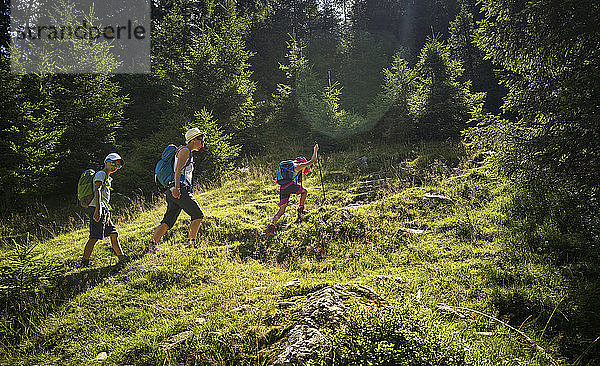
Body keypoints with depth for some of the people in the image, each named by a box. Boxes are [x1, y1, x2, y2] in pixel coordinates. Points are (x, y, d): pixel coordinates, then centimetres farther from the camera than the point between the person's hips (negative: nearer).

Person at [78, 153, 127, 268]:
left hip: (103, 210, 10)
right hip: (96, 208, -10)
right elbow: (97, 191, -17)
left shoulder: (108, 178, 26)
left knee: (114, 233, 8)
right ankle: (84, 261, -11)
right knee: (94, 237, -12)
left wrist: (108, 215, 23)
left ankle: (121, 257, 11)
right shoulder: (101, 174, -3)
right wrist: (98, 209, -28)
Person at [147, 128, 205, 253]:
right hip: (180, 190, -10)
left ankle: (151, 244, -1)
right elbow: (178, 170, -15)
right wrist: (177, 187, -26)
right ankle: (191, 243, -6)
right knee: (198, 215, -6)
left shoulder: (188, 153, 27)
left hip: (176, 192, 10)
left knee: (167, 222, 4)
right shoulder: (185, 151, -3)